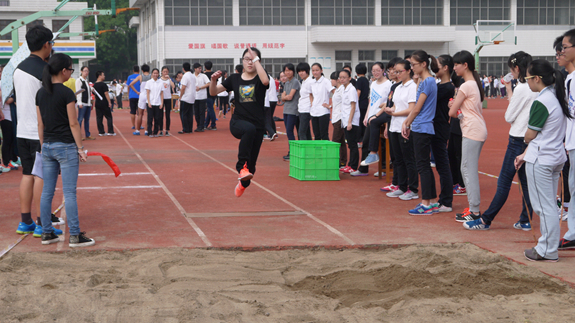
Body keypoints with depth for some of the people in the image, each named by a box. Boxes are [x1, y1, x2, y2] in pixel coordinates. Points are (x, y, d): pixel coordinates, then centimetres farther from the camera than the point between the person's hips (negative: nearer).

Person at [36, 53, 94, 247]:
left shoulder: (41, 93, 7)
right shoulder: (66, 93, -12)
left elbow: (40, 124, 10)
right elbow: (73, 124, -12)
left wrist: (43, 146, 17)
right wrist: (80, 148, -6)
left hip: (47, 146, 7)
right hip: (66, 146, -6)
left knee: (47, 192, 10)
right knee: (69, 193, -4)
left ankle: (47, 233, 15)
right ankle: (75, 236, -1)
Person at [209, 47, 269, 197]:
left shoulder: (259, 78, 0)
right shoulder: (235, 79, 8)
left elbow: (265, 80, -26)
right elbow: (213, 92, 9)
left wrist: (256, 60, -22)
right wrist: (213, 80, -12)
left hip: (258, 124, 0)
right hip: (238, 121, 0)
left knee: (251, 164, 6)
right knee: (249, 129, -39)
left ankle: (243, 183, 38)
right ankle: (242, 166, -34)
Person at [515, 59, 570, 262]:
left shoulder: (541, 102, -18)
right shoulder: (556, 98, 11)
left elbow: (529, 135, -13)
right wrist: (525, 154, 14)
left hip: (540, 160, -10)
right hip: (556, 157, 10)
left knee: (544, 206, -2)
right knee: (549, 205, 15)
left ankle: (547, 251, 4)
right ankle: (548, 247, 21)